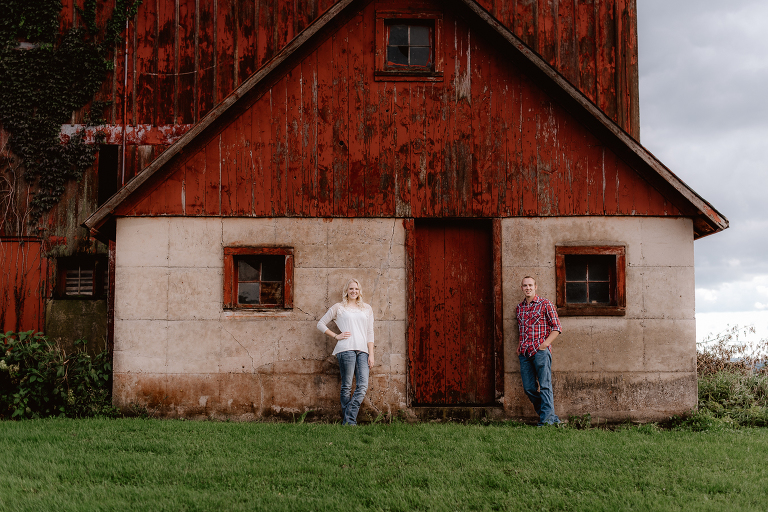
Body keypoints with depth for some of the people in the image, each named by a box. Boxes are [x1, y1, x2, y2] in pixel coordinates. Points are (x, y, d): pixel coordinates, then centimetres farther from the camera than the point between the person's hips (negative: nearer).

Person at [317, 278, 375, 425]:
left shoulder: (367, 309, 20)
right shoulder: (338, 307, 12)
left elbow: (370, 333, 16)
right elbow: (321, 324, 15)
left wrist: (371, 354, 7)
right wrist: (336, 336, 4)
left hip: (363, 350, 3)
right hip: (346, 349, -3)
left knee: (363, 386, -10)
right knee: (347, 387, -4)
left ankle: (348, 421, -8)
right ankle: (348, 422, 1)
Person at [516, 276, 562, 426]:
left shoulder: (545, 304, 0)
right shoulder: (519, 307, 17)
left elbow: (557, 327, -2)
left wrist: (545, 344, -12)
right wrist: (520, 345, 13)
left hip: (540, 351, -6)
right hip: (524, 353, 6)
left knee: (544, 385, -9)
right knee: (529, 388, 3)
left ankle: (547, 418, -8)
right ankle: (551, 417, 13)